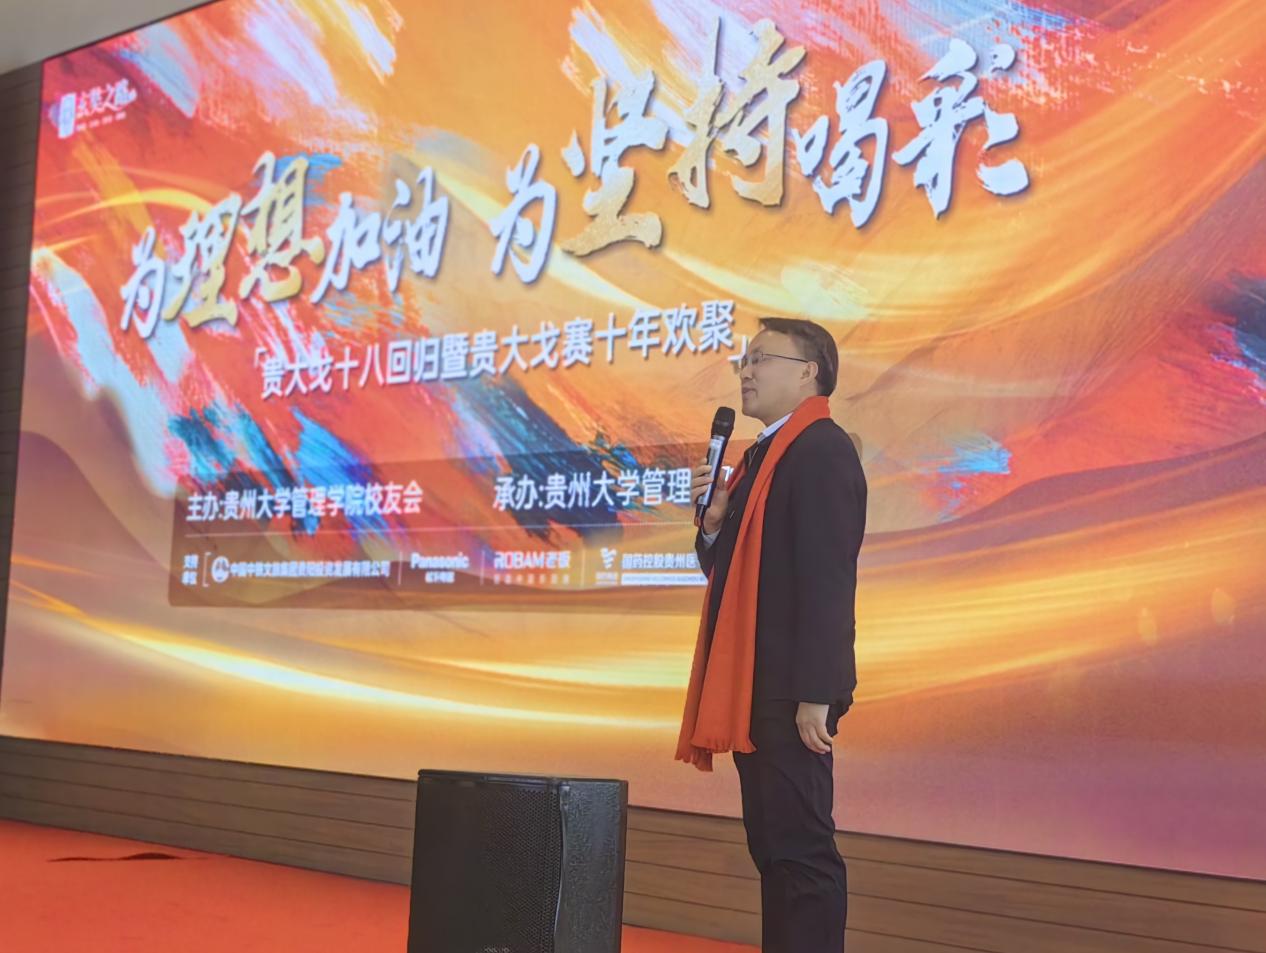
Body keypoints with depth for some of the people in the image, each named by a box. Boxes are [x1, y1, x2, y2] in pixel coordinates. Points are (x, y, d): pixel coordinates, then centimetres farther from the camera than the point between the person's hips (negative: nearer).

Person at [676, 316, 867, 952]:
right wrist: (714, 521, 1)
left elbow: (828, 578, -19)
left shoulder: (822, 451, -12)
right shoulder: (764, 454, 19)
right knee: (772, 846, 13)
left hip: (791, 691, -10)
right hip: (754, 687, 10)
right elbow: (729, 568, 21)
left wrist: (816, 694, -23)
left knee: (802, 846, -6)